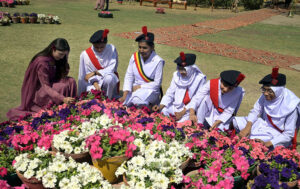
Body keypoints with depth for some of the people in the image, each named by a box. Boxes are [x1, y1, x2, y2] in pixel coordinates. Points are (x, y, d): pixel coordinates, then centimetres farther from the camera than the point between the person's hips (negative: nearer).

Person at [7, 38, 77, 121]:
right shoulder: (41, 62, -27)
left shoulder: (54, 59, -4)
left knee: (71, 81, -17)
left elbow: (61, 75, 3)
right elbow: (46, 87, -30)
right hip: (36, 92, -7)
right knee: (63, 87, -30)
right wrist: (63, 98, -41)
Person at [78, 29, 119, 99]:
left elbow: (112, 68, -12)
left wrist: (95, 72, -17)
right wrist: (95, 82, -21)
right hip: (93, 81, 1)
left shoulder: (111, 49, -9)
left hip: (108, 76, 0)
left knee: (109, 78, -36)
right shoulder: (85, 54, -6)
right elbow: (87, 74, -3)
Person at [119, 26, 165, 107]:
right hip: (135, 89, 4)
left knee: (137, 100, -34)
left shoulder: (158, 61, -13)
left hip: (150, 90, -4)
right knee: (124, 103, -19)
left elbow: (157, 83, -10)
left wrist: (140, 87, -11)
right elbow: (129, 76, -3)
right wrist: (125, 95, -14)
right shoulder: (134, 57, 0)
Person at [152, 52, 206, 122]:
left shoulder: (200, 79, -11)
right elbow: (170, 94, 3)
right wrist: (161, 106, -13)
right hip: (176, 106, 4)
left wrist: (182, 112, -17)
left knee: (181, 120, -28)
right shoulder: (176, 75, 2)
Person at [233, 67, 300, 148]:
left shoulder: (290, 106, -25)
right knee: (235, 122, -7)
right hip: (263, 125, 5)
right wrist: (248, 126, -20)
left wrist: (267, 144, -29)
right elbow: (255, 111, 0)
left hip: (278, 137, -5)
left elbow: (289, 135, -20)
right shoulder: (265, 96, -14)